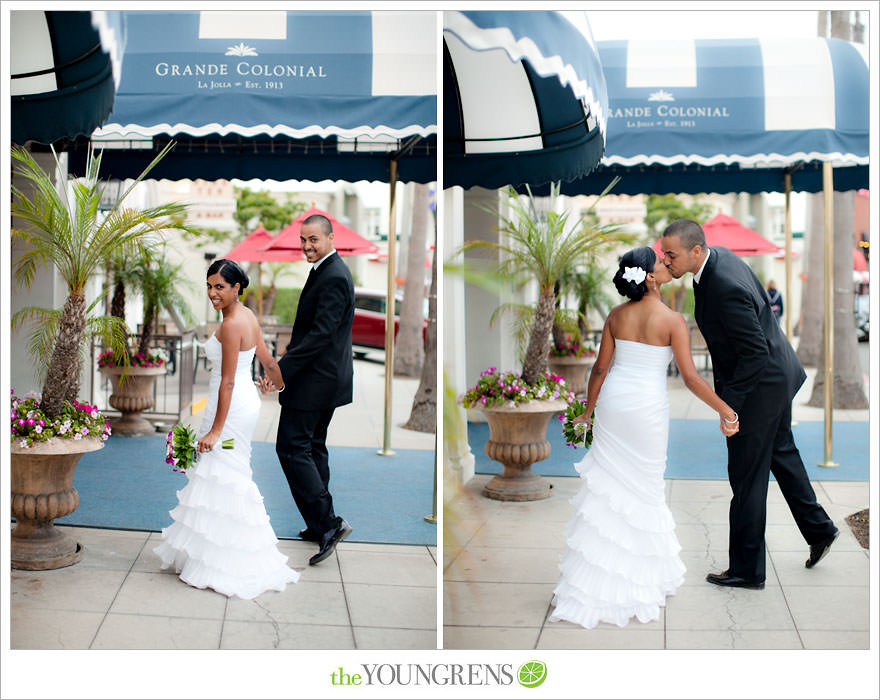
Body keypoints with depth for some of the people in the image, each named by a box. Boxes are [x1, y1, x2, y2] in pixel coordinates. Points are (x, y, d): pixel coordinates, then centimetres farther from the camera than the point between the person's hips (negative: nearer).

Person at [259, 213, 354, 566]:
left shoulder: (334, 278, -19)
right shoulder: (327, 270, 14)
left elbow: (321, 334, -25)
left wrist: (281, 370, -26)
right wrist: (292, 349, 18)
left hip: (315, 378, -11)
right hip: (325, 376, 11)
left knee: (292, 448, -9)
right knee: (313, 448, 16)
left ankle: (328, 524, -8)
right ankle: (321, 526, 23)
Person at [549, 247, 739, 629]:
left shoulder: (617, 315, 0)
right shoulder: (673, 320, -12)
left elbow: (600, 368, 4)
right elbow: (691, 377, -13)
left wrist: (588, 412, 14)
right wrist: (725, 410, -4)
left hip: (612, 402, 4)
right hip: (648, 407, -4)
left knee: (604, 486, 11)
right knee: (643, 488, 9)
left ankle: (588, 581, 16)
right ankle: (643, 579, 23)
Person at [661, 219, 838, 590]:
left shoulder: (726, 289, -33)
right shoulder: (719, 254, -3)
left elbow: (756, 352, -30)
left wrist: (727, 402, -25)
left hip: (760, 384, -10)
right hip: (777, 376, 10)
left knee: (747, 477, 1)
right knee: (781, 453, 26)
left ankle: (747, 569, 14)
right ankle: (818, 529, 43)